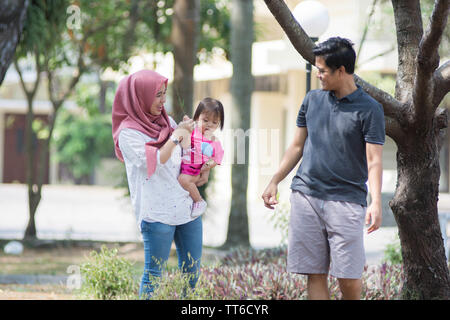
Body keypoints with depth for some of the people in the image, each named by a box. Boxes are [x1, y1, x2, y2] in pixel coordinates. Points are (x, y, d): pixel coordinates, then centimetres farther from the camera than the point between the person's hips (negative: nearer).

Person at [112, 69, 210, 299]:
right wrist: (177, 135, -14)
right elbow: (154, 163, -18)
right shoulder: (128, 133, -8)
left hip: (186, 206, 7)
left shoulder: (166, 121, 11)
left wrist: (204, 168, 7)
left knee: (192, 271, 10)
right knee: (154, 273, 0)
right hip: (157, 212, -7)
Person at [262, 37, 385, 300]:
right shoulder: (313, 99, 12)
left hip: (347, 199, -4)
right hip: (306, 196, 4)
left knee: (348, 278, -8)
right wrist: (275, 182, 17)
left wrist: (376, 204, -21)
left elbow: (374, 161, -9)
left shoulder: (369, 109, -3)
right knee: (315, 275, 2)